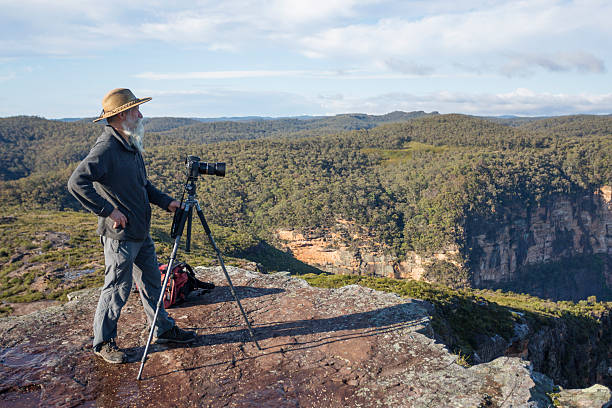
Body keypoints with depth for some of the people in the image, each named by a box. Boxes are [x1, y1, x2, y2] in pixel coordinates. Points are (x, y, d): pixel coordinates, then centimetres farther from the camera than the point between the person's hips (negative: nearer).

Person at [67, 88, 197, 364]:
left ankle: (163, 330, 32)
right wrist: (109, 210, -25)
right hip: (120, 235, -9)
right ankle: (103, 342, 23)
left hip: (141, 232, 9)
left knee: (152, 282, 17)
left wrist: (165, 201, 9)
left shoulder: (131, 145, 11)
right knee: (117, 289, 4)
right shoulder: (106, 148, -19)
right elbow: (77, 182, -28)